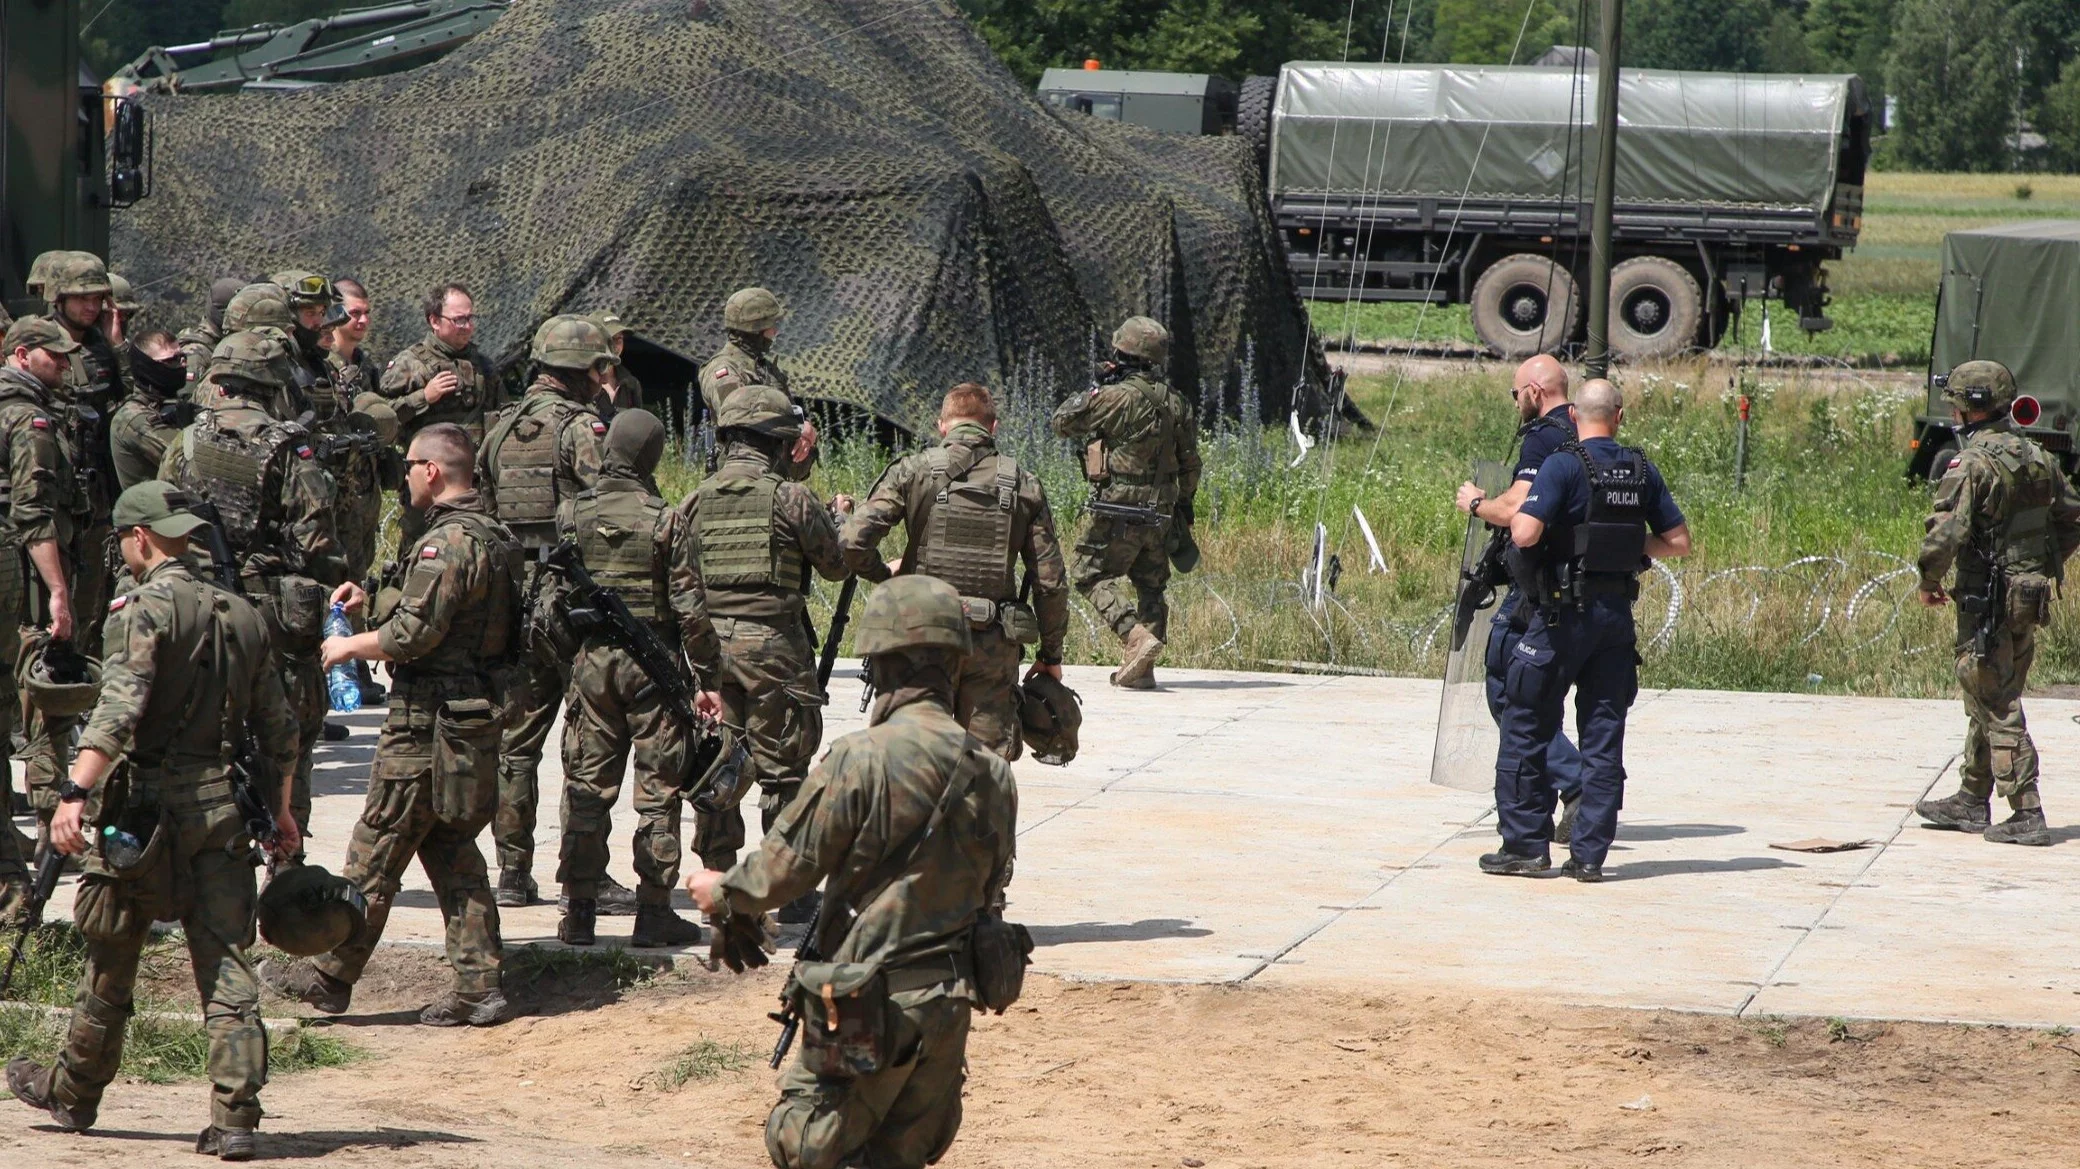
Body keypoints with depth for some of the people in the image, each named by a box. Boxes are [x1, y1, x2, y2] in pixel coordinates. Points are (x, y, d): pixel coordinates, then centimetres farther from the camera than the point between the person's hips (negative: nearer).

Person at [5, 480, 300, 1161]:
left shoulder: (144, 608, -9)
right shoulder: (243, 617, 11)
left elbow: (119, 708, -23)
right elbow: (278, 726, 17)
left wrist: (75, 792, -30)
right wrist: (281, 811, 26)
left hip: (147, 804, -5)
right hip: (224, 808, 5)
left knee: (110, 963, 12)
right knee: (226, 966, 3)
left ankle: (73, 1095, 28)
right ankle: (235, 1119, -6)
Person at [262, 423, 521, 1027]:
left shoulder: (448, 542, -19)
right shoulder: (493, 535, 13)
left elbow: (413, 634, -23)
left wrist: (348, 647, -7)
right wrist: (372, 601, 17)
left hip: (429, 722, -10)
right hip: (476, 717, 10)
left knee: (375, 852, 0)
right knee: (452, 850, 13)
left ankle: (328, 975, 8)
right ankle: (480, 987, 10)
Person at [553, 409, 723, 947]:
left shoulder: (571, 514, -1)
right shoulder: (665, 520, -11)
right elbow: (690, 609, -11)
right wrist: (707, 679, -4)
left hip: (590, 660, 3)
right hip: (652, 662, -3)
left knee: (586, 786, 9)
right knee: (658, 791, 4)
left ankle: (578, 911, 9)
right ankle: (654, 912, 5)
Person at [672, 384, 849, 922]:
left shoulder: (696, 502, 5)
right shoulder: (790, 498, -8)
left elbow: (678, 585, 7)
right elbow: (837, 565, 3)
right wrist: (840, 520, 22)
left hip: (710, 646, 4)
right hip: (775, 647, -4)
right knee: (782, 771, 2)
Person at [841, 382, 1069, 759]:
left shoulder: (914, 471, -2)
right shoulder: (1023, 484, 4)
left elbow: (853, 541, -10)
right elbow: (1051, 581, 4)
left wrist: (883, 574, 11)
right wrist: (1051, 653, 14)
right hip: (995, 644, 1)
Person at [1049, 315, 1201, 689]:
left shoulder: (1116, 397, -15)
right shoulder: (1176, 402, 5)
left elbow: (1064, 423, -5)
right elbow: (1190, 461, 12)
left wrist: (1093, 389, 7)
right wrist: (1184, 502, 25)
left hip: (1120, 506, -6)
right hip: (1161, 511, 7)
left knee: (1092, 575, 2)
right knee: (1150, 585, 13)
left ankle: (1135, 635, -17)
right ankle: (1141, 668, 12)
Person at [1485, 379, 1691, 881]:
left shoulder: (1563, 466, -11)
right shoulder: (1642, 471, 5)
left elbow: (1525, 533, -21)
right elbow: (1679, 543, 8)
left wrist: (1514, 517, 1)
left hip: (1563, 613, -5)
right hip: (1618, 613, 5)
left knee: (1526, 727, 6)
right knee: (1604, 735, 8)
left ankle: (1526, 845, 6)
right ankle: (1589, 854, 7)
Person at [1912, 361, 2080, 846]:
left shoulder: (1972, 463, -17)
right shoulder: (2038, 457, 9)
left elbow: (1945, 532, -24)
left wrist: (1930, 582, -8)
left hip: (1986, 601, -8)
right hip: (2030, 599, 8)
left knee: (1997, 709, -4)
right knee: (1992, 702, 19)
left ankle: (2027, 815, -7)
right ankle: (1972, 801, 28)